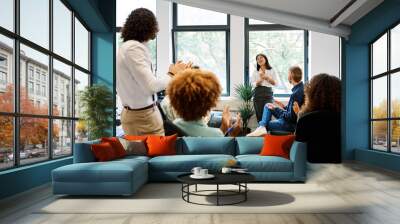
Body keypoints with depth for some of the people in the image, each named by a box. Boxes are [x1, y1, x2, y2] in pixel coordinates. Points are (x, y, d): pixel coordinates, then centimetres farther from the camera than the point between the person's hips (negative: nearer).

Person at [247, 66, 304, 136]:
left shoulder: (296, 93, -29)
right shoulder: (301, 88, 2)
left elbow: (291, 117, -25)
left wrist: (276, 109, -13)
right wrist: (284, 107, 5)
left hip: (291, 124, -10)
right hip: (291, 119, 10)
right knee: (267, 106, 7)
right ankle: (262, 127, -7)